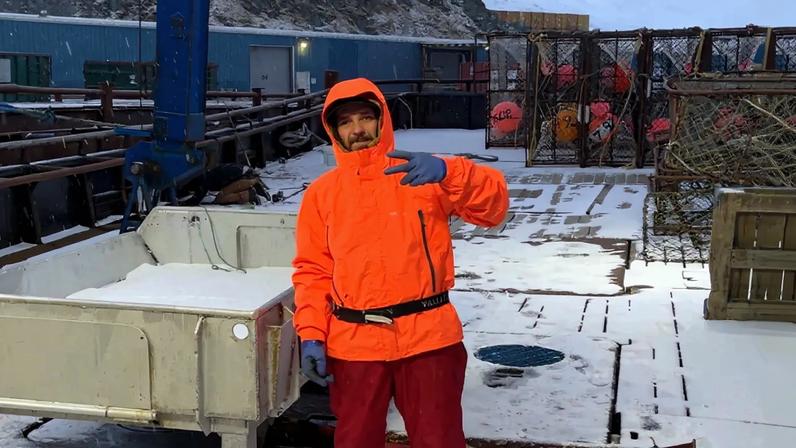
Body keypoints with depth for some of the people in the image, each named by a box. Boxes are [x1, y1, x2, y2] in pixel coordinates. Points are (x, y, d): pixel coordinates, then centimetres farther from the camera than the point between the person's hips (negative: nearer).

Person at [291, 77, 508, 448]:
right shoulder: (321, 193, 7)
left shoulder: (423, 174, 3)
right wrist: (311, 334, -4)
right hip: (354, 344, 2)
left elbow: (493, 206, -9)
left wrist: (447, 172, -26)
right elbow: (313, 271, 8)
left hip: (428, 338, -1)